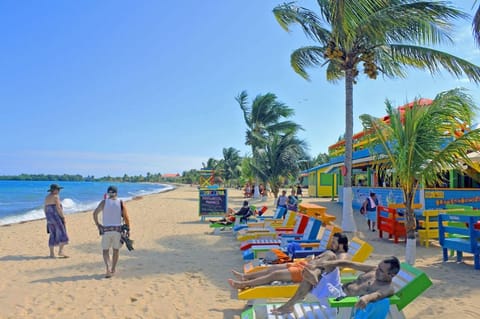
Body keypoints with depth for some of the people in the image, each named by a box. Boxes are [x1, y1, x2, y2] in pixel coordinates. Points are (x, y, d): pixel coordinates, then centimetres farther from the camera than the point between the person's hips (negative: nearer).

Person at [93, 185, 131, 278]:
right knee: (116, 250, 16)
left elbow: (95, 213, -9)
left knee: (105, 250, 9)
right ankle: (113, 270, 24)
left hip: (106, 230, -1)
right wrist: (128, 229, 4)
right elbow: (126, 217, -4)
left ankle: (108, 268, -12)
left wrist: (97, 224, 3)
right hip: (117, 229, 1)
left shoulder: (104, 202, 1)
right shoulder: (121, 203, 1)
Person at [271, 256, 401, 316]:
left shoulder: (388, 289, -12)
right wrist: (330, 263, -6)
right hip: (339, 288, 8)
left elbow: (377, 295, -36)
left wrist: (366, 298, -59)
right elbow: (350, 264, 7)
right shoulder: (375, 270, 9)